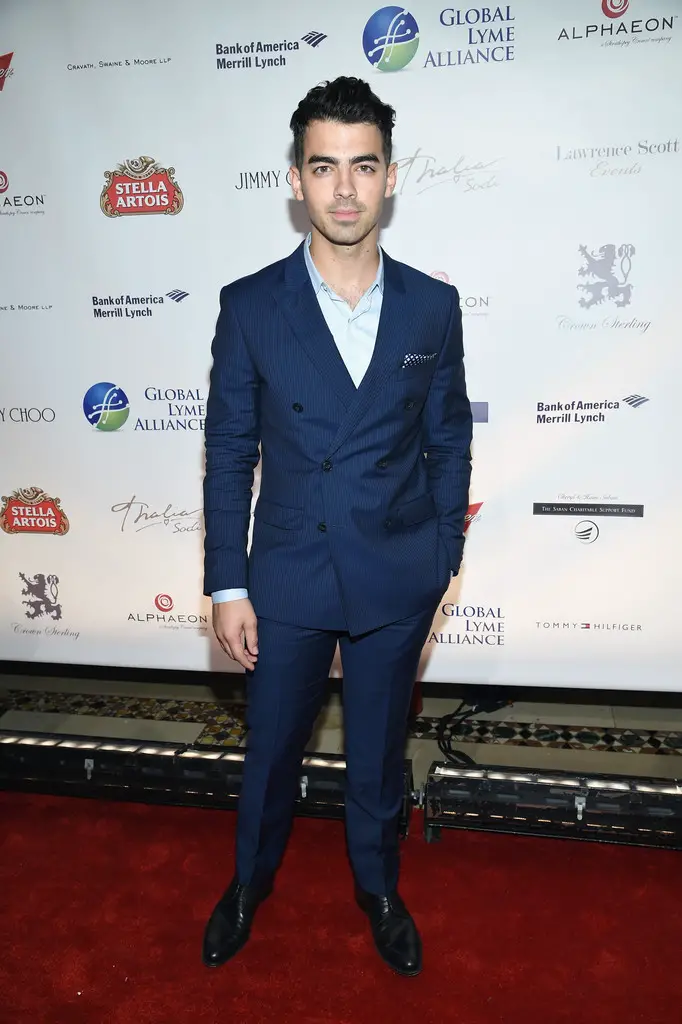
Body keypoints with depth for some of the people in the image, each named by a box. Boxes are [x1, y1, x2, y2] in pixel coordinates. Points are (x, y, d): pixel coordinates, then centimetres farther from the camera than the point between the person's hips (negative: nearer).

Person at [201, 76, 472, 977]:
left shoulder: (432, 306, -3)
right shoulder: (250, 306, -7)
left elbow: (449, 442, 4)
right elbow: (229, 453, -4)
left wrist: (443, 561, 3)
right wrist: (228, 585, -5)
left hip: (398, 580, 1)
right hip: (287, 576, 0)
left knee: (379, 752, 19)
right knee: (270, 751, 18)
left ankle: (378, 886, 46)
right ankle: (250, 882, 47)